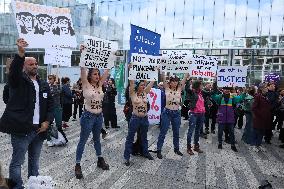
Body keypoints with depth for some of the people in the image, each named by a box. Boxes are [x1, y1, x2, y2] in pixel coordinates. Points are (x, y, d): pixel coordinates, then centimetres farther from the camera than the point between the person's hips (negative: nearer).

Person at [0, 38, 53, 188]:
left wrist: (47, 121, -1)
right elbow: (14, 70, -25)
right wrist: (21, 53, -40)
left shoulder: (44, 85, 12)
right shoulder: (18, 80, -2)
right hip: (21, 129, -5)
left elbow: (50, 105, 12)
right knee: (17, 162, 3)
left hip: (39, 129, 6)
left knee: (35, 162, 18)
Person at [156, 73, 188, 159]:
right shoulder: (167, 88, -1)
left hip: (177, 113, 3)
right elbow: (164, 78, -9)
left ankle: (176, 149, 32)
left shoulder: (179, 89, 5)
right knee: (163, 132, 2)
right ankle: (159, 150, 11)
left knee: (176, 132, 16)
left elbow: (185, 78, 0)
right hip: (167, 112, -3)